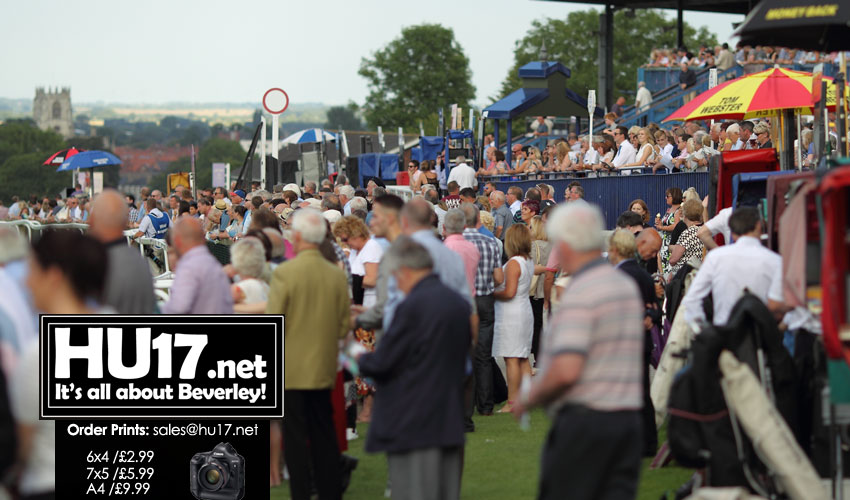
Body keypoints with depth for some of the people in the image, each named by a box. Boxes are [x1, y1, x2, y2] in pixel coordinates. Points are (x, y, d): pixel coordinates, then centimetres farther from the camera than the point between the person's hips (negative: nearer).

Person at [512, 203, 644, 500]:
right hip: (629, 418, 8)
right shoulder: (628, 286, 14)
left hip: (584, 419, -8)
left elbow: (566, 372, -23)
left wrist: (529, 400, -6)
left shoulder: (579, 296, -14)